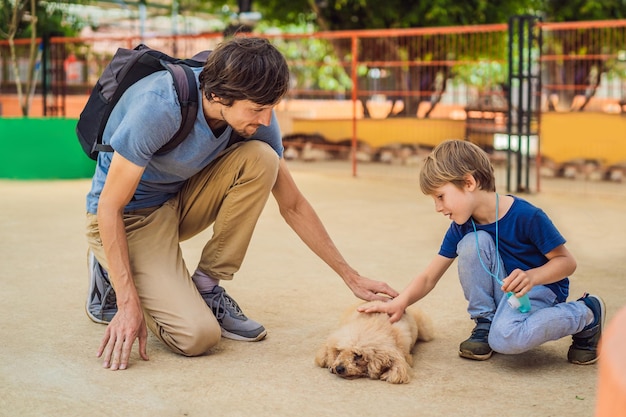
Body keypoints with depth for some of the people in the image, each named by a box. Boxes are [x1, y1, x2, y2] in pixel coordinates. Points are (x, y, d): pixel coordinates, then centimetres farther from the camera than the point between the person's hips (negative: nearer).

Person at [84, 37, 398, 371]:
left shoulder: (256, 114, -14)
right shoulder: (158, 106, -32)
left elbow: (292, 206, -4)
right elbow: (109, 206, -26)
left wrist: (351, 277, -5)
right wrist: (129, 303, -31)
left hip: (179, 202, 6)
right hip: (128, 217, -6)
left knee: (262, 159, -22)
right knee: (197, 335, -23)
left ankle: (205, 287, -7)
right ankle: (112, 280, 7)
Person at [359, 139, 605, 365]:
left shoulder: (526, 216, -24)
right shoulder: (462, 227, -7)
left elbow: (567, 261, -17)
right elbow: (429, 277, -5)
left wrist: (532, 276, -36)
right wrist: (400, 301, -24)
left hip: (541, 288, -5)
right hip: (504, 292, 5)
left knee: (505, 340, -35)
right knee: (473, 242, -22)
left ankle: (584, 315, -7)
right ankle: (485, 323, -5)